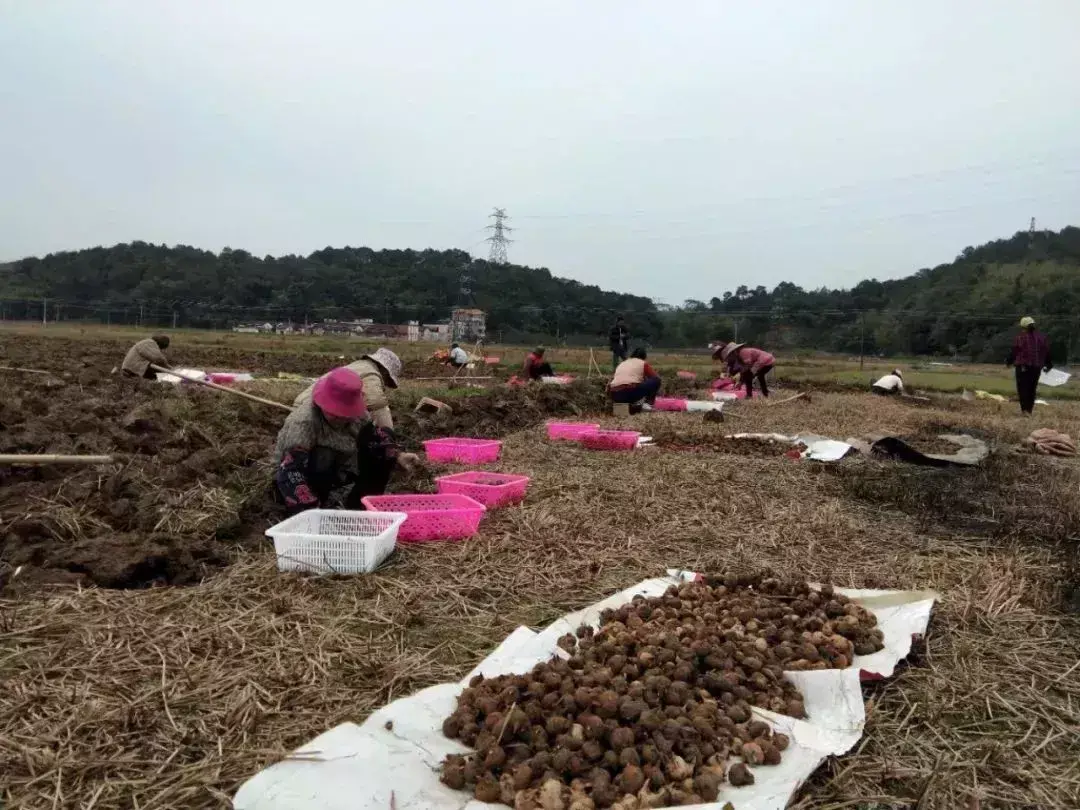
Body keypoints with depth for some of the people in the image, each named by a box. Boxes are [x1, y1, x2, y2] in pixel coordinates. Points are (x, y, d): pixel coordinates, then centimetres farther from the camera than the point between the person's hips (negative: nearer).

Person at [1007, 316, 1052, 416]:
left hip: (1023, 367, -5)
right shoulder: (1042, 337, 6)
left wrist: (1008, 361, 11)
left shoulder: (1020, 338, -9)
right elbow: (1047, 352, 11)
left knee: (1023, 389, -2)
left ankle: (1025, 410, -10)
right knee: (1032, 389, 14)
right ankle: (1030, 410, 19)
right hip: (1037, 367, 5)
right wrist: (1048, 365, 21)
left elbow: (1014, 352, -6)